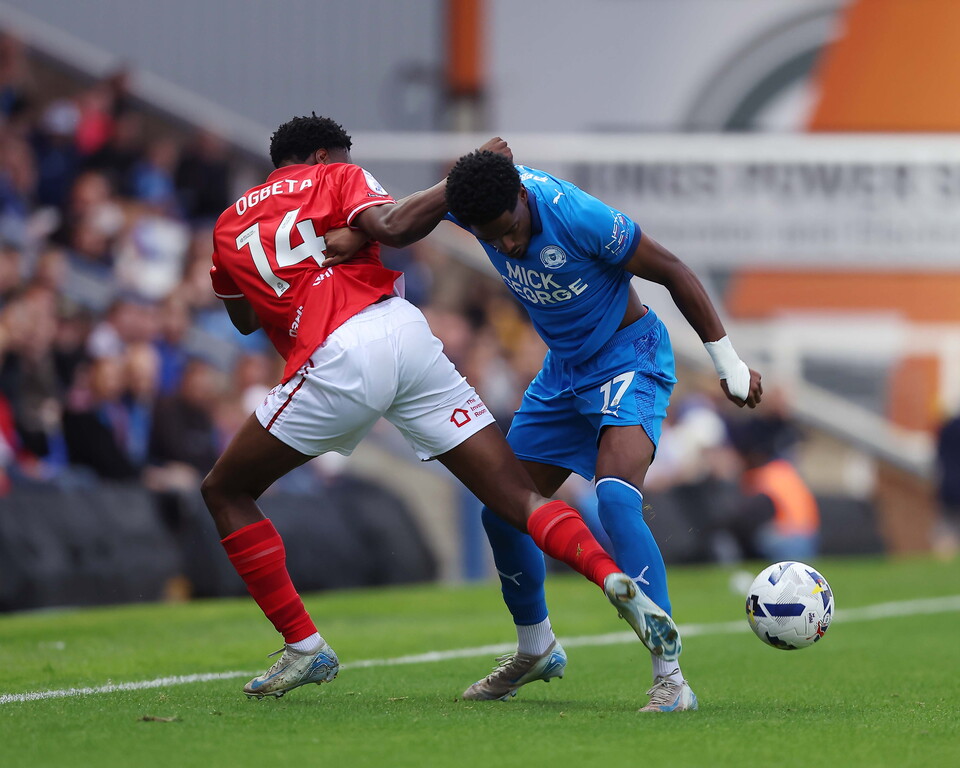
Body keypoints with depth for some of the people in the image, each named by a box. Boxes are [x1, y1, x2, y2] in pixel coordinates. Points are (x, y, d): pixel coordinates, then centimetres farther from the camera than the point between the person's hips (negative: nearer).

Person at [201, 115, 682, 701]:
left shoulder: (228, 224, 24)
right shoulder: (338, 179, 17)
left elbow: (244, 319, 39)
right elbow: (392, 228, -5)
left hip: (335, 361, -1)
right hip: (408, 336, 1)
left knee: (226, 493, 19)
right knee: (520, 498, 2)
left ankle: (305, 648, 11)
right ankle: (616, 580, -24)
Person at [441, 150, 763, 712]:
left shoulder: (579, 217, -32)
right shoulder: (475, 205, -15)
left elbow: (672, 271, -18)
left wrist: (728, 361, -11)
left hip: (629, 359, -7)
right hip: (563, 368, 7)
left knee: (615, 498, -29)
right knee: (503, 510, 7)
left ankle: (670, 679, -31)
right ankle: (535, 649, 35)